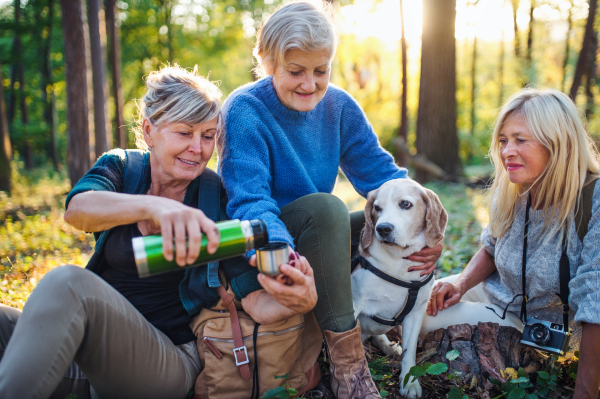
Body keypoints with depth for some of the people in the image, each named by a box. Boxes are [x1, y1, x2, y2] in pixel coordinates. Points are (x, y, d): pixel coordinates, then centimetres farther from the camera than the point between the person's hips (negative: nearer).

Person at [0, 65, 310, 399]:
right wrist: (153, 205, -44)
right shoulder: (120, 167, 2)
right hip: (93, 351, 3)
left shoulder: (217, 200, -4)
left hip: (168, 358, -3)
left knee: (68, 284, -30)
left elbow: (258, 303, -12)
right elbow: (78, 209, -23)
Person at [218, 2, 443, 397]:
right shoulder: (245, 110, -20)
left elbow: (380, 172, -5)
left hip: (317, 237, 6)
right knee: (324, 206, -34)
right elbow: (249, 201, -32)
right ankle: (347, 362, -29)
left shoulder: (339, 105, -3)